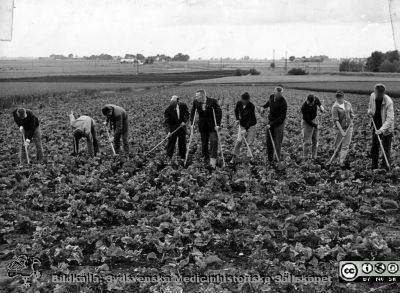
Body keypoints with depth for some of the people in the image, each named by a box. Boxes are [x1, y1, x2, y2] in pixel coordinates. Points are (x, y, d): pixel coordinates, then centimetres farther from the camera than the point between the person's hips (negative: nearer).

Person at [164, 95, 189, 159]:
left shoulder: (183, 106, -9)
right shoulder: (168, 109, -17)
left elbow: (187, 114, 4)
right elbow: (166, 121, -18)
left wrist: (184, 121, -14)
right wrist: (169, 131, -28)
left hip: (181, 127, 3)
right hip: (172, 128, -3)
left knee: (182, 143, 10)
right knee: (171, 143, -2)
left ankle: (182, 158, 23)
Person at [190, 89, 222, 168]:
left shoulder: (213, 101, -17)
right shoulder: (195, 102, -7)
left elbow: (219, 112, -9)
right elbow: (192, 112, 8)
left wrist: (218, 124, -13)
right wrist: (192, 123, 2)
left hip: (212, 126, -3)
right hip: (202, 126, 3)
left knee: (214, 141, -16)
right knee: (204, 143, 9)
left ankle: (213, 160, -13)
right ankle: (205, 157, 25)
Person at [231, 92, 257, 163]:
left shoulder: (252, 106, -23)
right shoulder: (239, 103, -11)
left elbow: (251, 119, -23)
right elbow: (236, 110, 13)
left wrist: (246, 129, -26)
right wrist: (237, 119, 3)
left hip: (250, 126, -3)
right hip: (242, 125, 3)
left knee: (249, 142, -1)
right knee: (239, 141, -4)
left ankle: (249, 156, 14)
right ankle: (234, 157, 4)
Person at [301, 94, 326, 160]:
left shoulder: (315, 99, -15)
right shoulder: (304, 108, -29)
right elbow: (307, 120, -22)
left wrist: (320, 106, -2)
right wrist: (316, 126, -18)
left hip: (315, 120, 6)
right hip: (307, 123, -6)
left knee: (315, 140, 9)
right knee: (307, 141, -8)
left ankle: (313, 157, 17)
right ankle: (306, 158, -2)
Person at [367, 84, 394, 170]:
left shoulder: (388, 101, -26)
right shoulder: (372, 96, -9)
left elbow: (390, 119, -29)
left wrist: (382, 130, -37)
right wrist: (370, 111, -6)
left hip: (386, 128, -6)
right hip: (376, 126, 6)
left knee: (386, 148, -3)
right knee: (374, 147, 12)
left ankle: (385, 168, 3)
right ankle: (374, 167, 24)